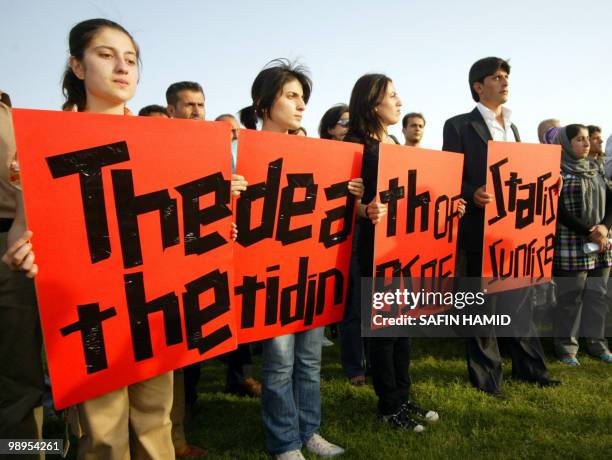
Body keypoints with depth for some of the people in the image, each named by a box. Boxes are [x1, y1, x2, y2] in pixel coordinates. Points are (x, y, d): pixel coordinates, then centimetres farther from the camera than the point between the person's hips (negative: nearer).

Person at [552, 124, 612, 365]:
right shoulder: (557, 171, -6)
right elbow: (559, 211, -13)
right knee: (569, 297, 0)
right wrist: (589, 233, -16)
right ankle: (566, 346, 11)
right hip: (571, 246, -6)